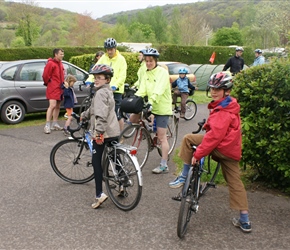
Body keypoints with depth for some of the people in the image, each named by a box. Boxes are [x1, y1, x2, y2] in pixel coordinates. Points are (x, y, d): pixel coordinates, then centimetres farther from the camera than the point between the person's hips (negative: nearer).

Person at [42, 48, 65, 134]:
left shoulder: (60, 64, 16)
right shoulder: (50, 63, -11)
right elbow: (45, 75, -11)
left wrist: (63, 84, 15)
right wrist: (48, 83, 3)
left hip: (59, 88, 9)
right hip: (52, 88, -9)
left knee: (57, 106, 12)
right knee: (52, 105, -16)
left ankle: (55, 124, 21)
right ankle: (47, 125, -14)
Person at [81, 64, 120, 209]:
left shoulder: (100, 93, -14)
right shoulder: (108, 91, 16)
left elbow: (101, 114, -27)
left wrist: (99, 132, -32)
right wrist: (84, 115, 42)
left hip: (103, 133, -9)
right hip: (114, 131, 9)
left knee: (97, 163, -3)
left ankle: (99, 194, -6)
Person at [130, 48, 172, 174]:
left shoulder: (162, 72, -13)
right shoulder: (146, 74, 9)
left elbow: (158, 91, -26)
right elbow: (142, 91, -1)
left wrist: (150, 102, -39)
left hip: (162, 108, -7)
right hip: (151, 106, 7)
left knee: (161, 137, -5)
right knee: (132, 118, -5)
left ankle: (164, 165, 3)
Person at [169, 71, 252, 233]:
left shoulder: (223, 110, -17)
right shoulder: (228, 105, 14)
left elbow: (215, 135, -24)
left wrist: (197, 154, -22)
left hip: (221, 148, -10)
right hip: (232, 150, 10)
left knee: (189, 139, -6)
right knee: (235, 183, 14)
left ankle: (184, 176, 2)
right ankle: (245, 221, 19)